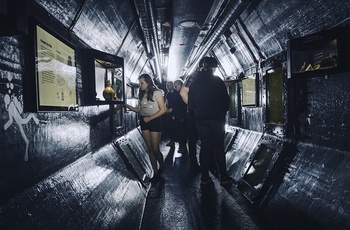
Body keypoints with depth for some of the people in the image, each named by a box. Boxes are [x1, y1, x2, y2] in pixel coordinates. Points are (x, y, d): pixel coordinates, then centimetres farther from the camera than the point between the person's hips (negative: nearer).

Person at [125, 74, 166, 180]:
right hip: (144, 122, 6)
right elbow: (138, 109, 11)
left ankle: (161, 167, 22)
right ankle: (155, 172, 15)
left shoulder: (157, 92, -6)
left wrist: (149, 118, -14)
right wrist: (126, 105, -2)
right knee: (150, 149, 6)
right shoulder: (142, 94, 13)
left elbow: (163, 110, -10)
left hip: (155, 121, -6)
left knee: (155, 149, -6)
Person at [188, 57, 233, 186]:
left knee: (205, 147, 8)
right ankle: (224, 177, 5)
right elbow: (226, 99, -4)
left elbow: (191, 104, 9)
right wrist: (224, 111, 12)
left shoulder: (195, 83, 8)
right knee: (218, 147, 2)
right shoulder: (217, 81, -4)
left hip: (200, 118, 4)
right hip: (216, 117, -3)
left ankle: (204, 177, 10)